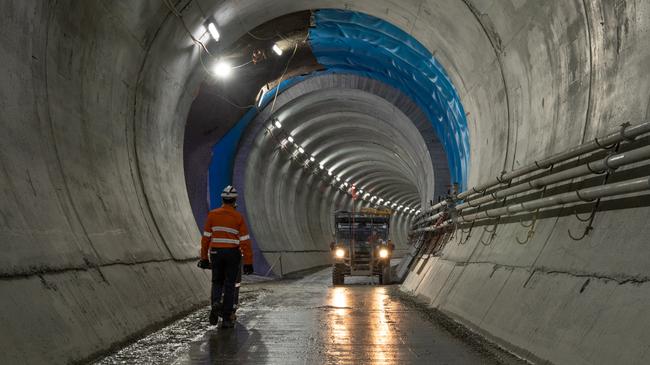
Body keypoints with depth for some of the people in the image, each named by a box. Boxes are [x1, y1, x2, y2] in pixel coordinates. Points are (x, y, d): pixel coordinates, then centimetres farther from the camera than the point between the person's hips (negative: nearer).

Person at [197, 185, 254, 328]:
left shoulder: (212, 214, 1)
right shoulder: (238, 217, -5)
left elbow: (206, 237, 2)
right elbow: (245, 241, -7)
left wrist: (204, 257, 10)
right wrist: (248, 262, -3)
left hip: (216, 253, 2)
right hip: (233, 253, -2)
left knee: (217, 282, 19)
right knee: (229, 284, 7)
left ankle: (216, 302, -10)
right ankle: (227, 318, 8)